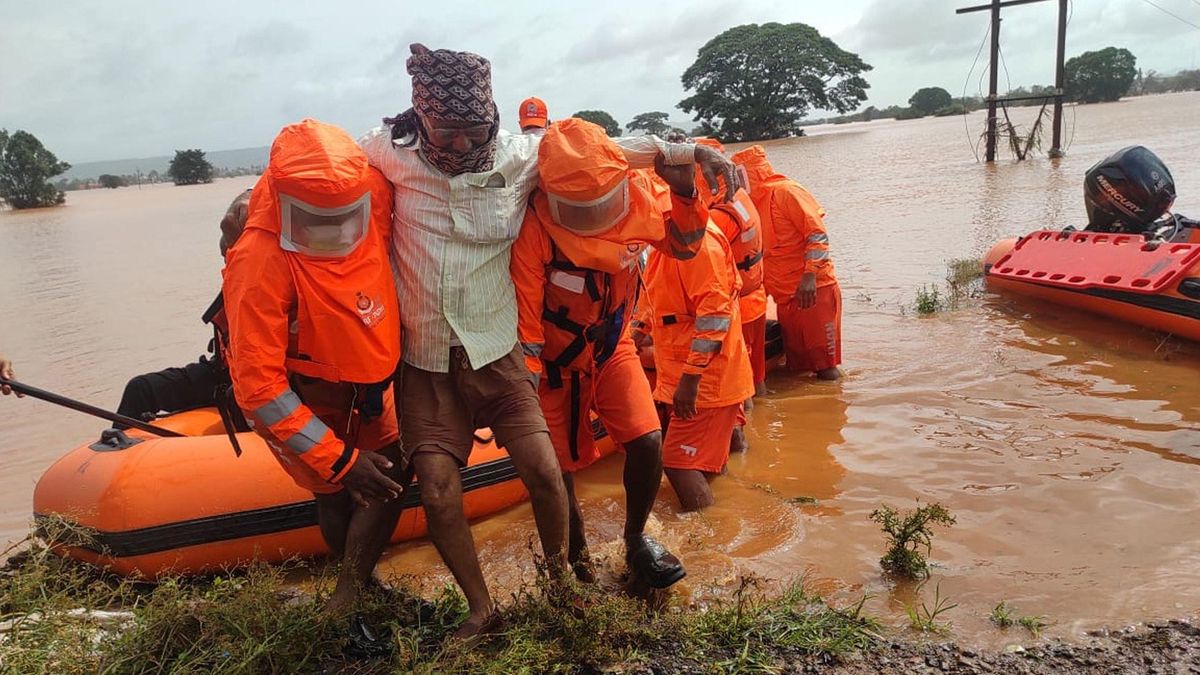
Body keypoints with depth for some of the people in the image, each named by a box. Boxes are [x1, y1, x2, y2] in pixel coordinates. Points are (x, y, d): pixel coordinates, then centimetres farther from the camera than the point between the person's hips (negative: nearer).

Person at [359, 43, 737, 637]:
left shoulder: (518, 154, -6)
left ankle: (561, 581, 22)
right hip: (425, 362, 0)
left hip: (496, 350, 0)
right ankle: (480, 609, 17)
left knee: (543, 470, -9)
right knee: (438, 492, -7)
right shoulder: (389, 152, -7)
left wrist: (688, 151, -6)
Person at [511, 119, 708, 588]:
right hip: (557, 363, -3)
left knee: (647, 443, -12)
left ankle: (637, 540, 19)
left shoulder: (634, 197, -15)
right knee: (557, 471, 1)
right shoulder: (536, 228, -29)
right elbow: (523, 316, -24)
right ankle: (577, 565, 30)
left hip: (613, 348, 3)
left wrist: (685, 195, -18)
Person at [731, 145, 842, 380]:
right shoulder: (754, 202, 15)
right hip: (785, 294, 8)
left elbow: (817, 234, -15)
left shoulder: (784, 191, -10)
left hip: (813, 289, -8)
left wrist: (809, 276, -23)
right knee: (798, 363, 13)